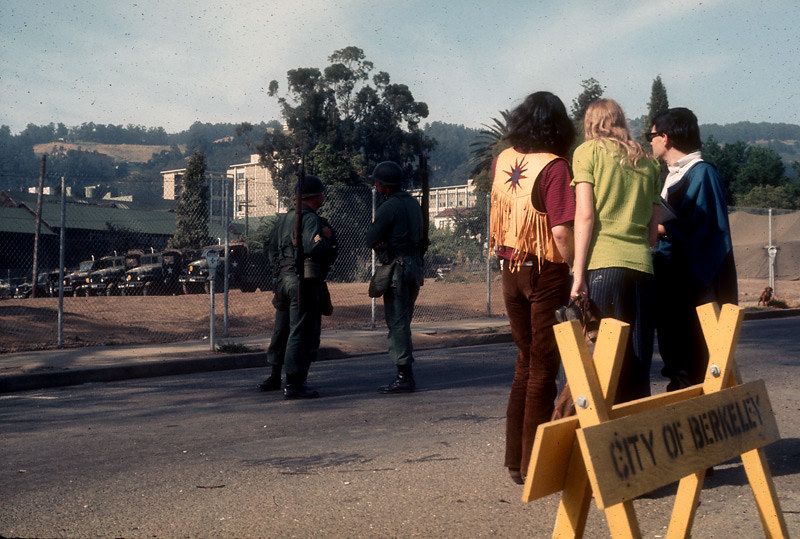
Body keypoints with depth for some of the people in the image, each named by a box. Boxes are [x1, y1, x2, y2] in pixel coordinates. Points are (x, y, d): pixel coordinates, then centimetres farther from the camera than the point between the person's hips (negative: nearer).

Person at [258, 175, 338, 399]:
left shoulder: (284, 218, 14)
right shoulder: (311, 219, -13)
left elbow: (272, 250, 19)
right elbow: (311, 247, -29)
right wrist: (327, 239, -12)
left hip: (284, 278, 9)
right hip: (305, 281, -9)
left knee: (281, 330, 18)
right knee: (302, 333, -5)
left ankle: (274, 377, 29)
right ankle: (294, 385, -4)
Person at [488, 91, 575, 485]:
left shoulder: (502, 161, 3)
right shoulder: (553, 166, -15)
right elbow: (561, 231, -21)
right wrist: (577, 271, -11)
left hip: (511, 270, 6)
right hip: (546, 273, -6)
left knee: (526, 360, 18)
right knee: (543, 367, 4)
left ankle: (515, 459, 22)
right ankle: (533, 463, 10)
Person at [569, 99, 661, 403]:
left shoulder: (588, 151, 7)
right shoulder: (648, 162, 20)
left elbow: (585, 215, -3)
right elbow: (653, 229, 17)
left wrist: (578, 272, -5)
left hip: (602, 264, -4)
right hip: (642, 266, 4)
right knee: (636, 364, 7)